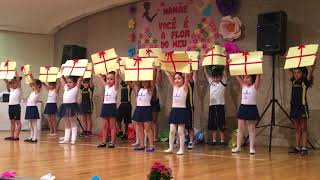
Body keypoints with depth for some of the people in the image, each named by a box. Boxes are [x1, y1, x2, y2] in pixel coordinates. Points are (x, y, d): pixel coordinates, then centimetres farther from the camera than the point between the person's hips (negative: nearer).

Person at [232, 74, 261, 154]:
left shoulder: (255, 86, -2)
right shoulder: (243, 86, 10)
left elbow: (258, 76, -12)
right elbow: (237, 76, 8)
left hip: (252, 108, -4)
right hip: (243, 107, 5)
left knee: (251, 129, 2)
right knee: (240, 128, 5)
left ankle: (252, 148, 6)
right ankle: (238, 147, 10)